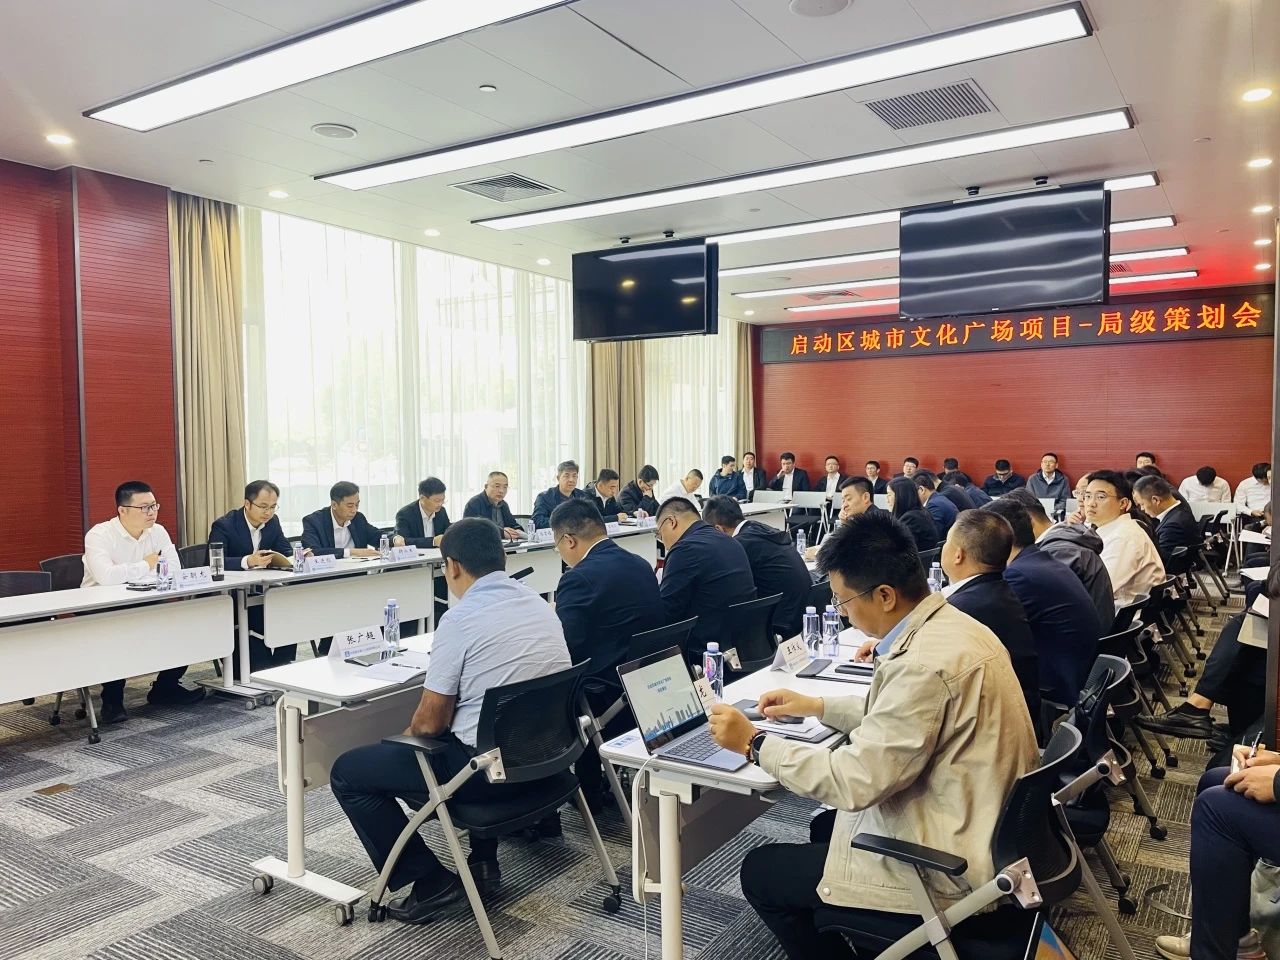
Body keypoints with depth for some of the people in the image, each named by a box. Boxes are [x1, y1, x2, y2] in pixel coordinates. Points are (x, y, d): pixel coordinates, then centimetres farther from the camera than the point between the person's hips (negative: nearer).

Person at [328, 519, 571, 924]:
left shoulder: (461, 618, -17)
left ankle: (430, 881, 8)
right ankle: (483, 859, 33)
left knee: (347, 772, 7)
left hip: (488, 768, -8)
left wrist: (407, 735, 12)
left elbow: (430, 723, -12)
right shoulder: (539, 603, 5)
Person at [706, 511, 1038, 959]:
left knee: (760, 872, 3)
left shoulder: (927, 663, -30)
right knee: (826, 827, 28)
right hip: (984, 831, 10)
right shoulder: (953, 625, 0)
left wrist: (754, 744, -15)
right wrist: (816, 706, 15)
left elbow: (855, 782, -26)